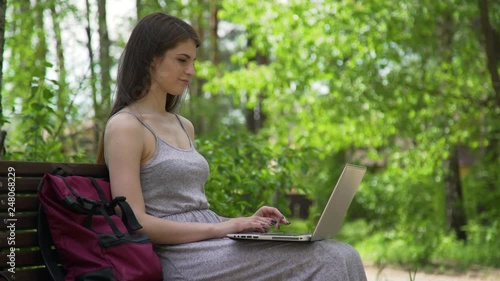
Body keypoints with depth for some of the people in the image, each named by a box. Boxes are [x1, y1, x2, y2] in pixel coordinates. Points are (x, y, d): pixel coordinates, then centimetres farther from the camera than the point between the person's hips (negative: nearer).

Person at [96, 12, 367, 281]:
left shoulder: (184, 127, 20)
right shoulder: (125, 127, -6)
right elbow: (135, 222, -14)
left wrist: (244, 222, 6)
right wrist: (219, 228, -16)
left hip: (214, 249, 8)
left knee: (341, 257, -13)